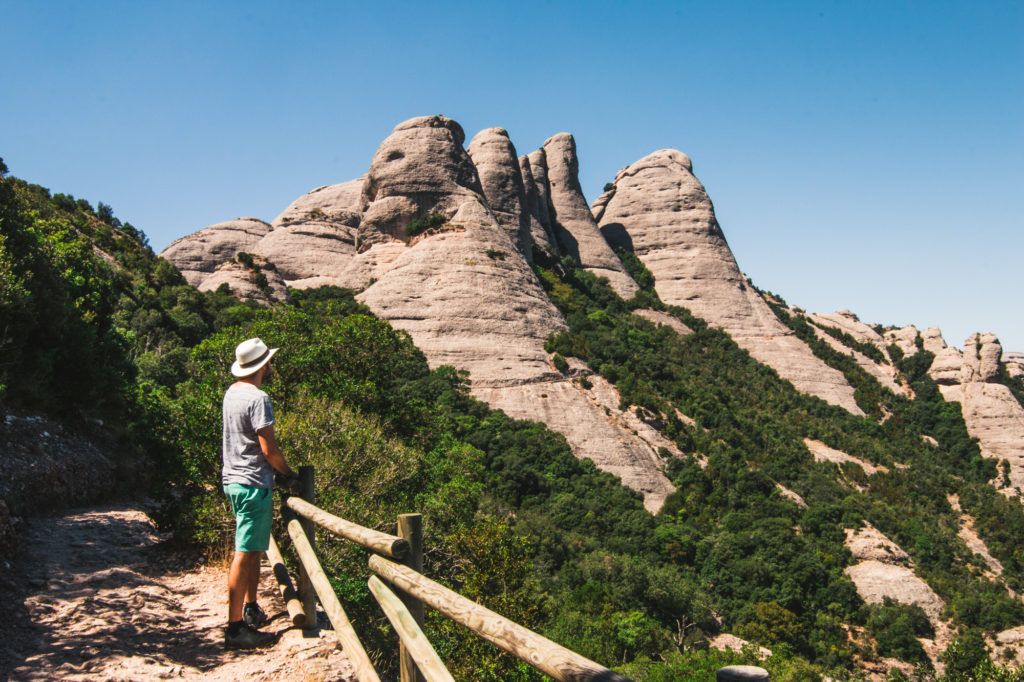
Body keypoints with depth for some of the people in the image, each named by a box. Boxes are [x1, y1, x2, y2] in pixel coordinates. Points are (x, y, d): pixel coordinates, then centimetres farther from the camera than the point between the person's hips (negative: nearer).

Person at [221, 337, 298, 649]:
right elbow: (269, 449, -20)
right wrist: (289, 474, -4)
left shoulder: (231, 393, 11)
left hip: (234, 480, 10)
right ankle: (236, 627, -5)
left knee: (253, 549, 20)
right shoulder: (258, 399, -18)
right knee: (245, 554, -8)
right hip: (253, 484, -10)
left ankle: (251, 609, 32)